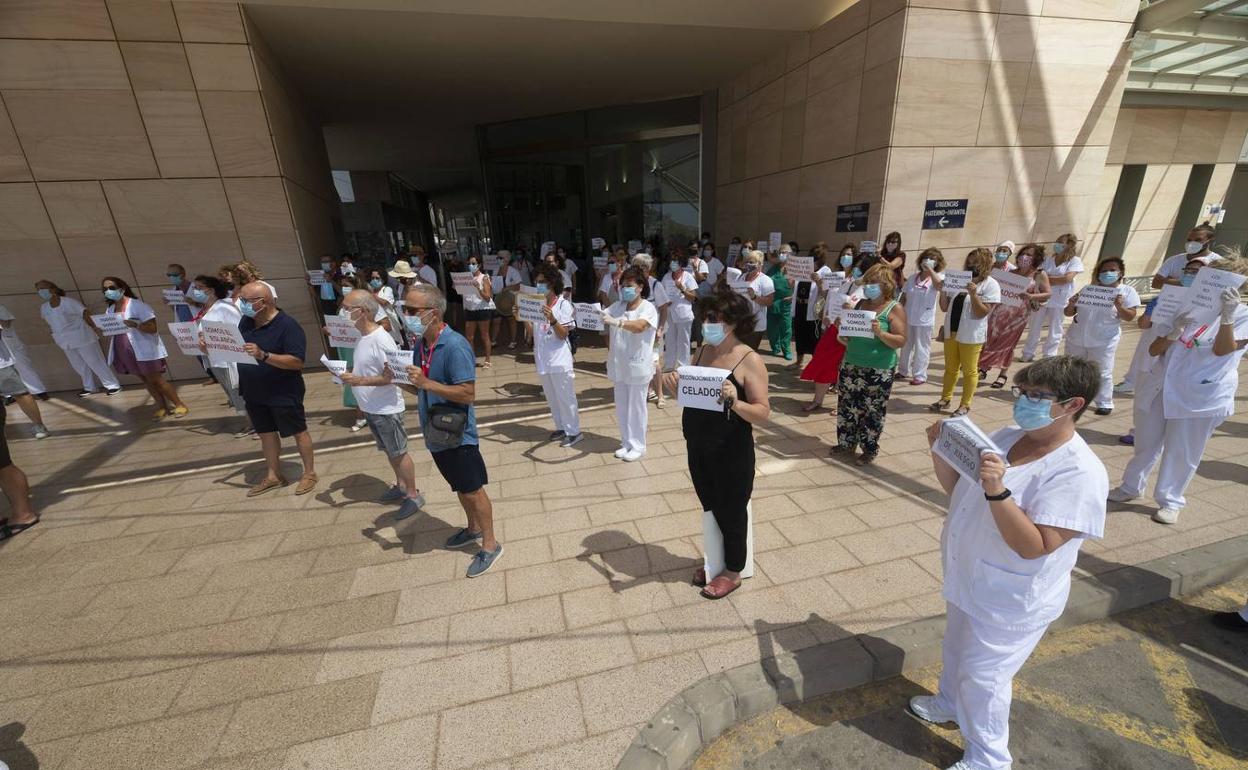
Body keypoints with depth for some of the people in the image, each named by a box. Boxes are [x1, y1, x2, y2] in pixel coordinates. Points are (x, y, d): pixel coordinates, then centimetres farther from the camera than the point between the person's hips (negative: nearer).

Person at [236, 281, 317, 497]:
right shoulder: (246, 321, 4)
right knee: (266, 433, 17)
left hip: (283, 393, -7)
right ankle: (273, 476, 30)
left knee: (298, 432, 6)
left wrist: (263, 355, -35)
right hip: (253, 393, 7)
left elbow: (297, 362, -25)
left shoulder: (287, 326, -19)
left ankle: (310, 473, 20)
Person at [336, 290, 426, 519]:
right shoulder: (363, 337, 5)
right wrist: (348, 374, 2)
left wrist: (359, 381, -26)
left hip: (386, 410, -9)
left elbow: (392, 376, -25)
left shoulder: (381, 340, -23)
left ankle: (413, 495, 18)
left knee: (399, 453, 4)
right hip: (370, 408, 9)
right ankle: (401, 486, 37)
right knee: (390, 452, 21)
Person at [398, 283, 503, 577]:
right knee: (460, 488, 24)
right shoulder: (420, 344, 3)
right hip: (436, 433, 8)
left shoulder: (455, 346, -22)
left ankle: (490, 545, 23)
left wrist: (426, 382, -27)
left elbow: (468, 394, -25)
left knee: (473, 491, 6)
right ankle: (473, 529, 44)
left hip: (457, 435, -8)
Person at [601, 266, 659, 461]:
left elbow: (639, 326, -29)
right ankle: (627, 442, 30)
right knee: (621, 406, 14)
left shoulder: (648, 308, -11)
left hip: (637, 365, -6)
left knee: (636, 407, 5)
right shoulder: (618, 307, 7)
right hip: (619, 364, 6)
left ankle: (638, 446, 20)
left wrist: (617, 322, -44)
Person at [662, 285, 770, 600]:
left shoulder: (750, 360, -17)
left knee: (731, 511, 14)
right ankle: (714, 563, 45)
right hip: (697, 447, 6)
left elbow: (763, 414, -18)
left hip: (732, 454, -6)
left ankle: (734, 571, 37)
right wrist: (678, 387, -11)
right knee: (709, 508, 22)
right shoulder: (702, 352, 1)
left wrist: (734, 400, -35)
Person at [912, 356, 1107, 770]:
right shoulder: (1007, 436, -4)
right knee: (957, 651, 29)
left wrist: (997, 490, -41)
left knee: (983, 677, 13)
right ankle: (950, 703, 55)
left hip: (1010, 601, -7)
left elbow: (1034, 547, -29)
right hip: (968, 580, 7)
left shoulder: (1079, 472, -26)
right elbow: (957, 489, 4)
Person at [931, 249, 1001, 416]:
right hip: (951, 332, 5)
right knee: (950, 368, 15)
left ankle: (965, 404, 15)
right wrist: (943, 291, -7)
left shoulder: (991, 284, -6)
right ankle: (945, 399, 26)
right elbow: (945, 307, 7)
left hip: (971, 335, -5)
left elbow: (982, 313, -14)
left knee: (969, 371, 6)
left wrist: (973, 294, -24)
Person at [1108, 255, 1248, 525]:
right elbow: (1154, 351, 2)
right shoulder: (1184, 311, 6)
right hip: (1159, 388, 4)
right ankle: (1131, 487, 29)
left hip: (1202, 398, -3)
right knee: (1146, 445, 15)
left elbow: (1223, 350, -19)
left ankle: (1170, 501, 21)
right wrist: (1174, 333, -17)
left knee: (1182, 454, 6)